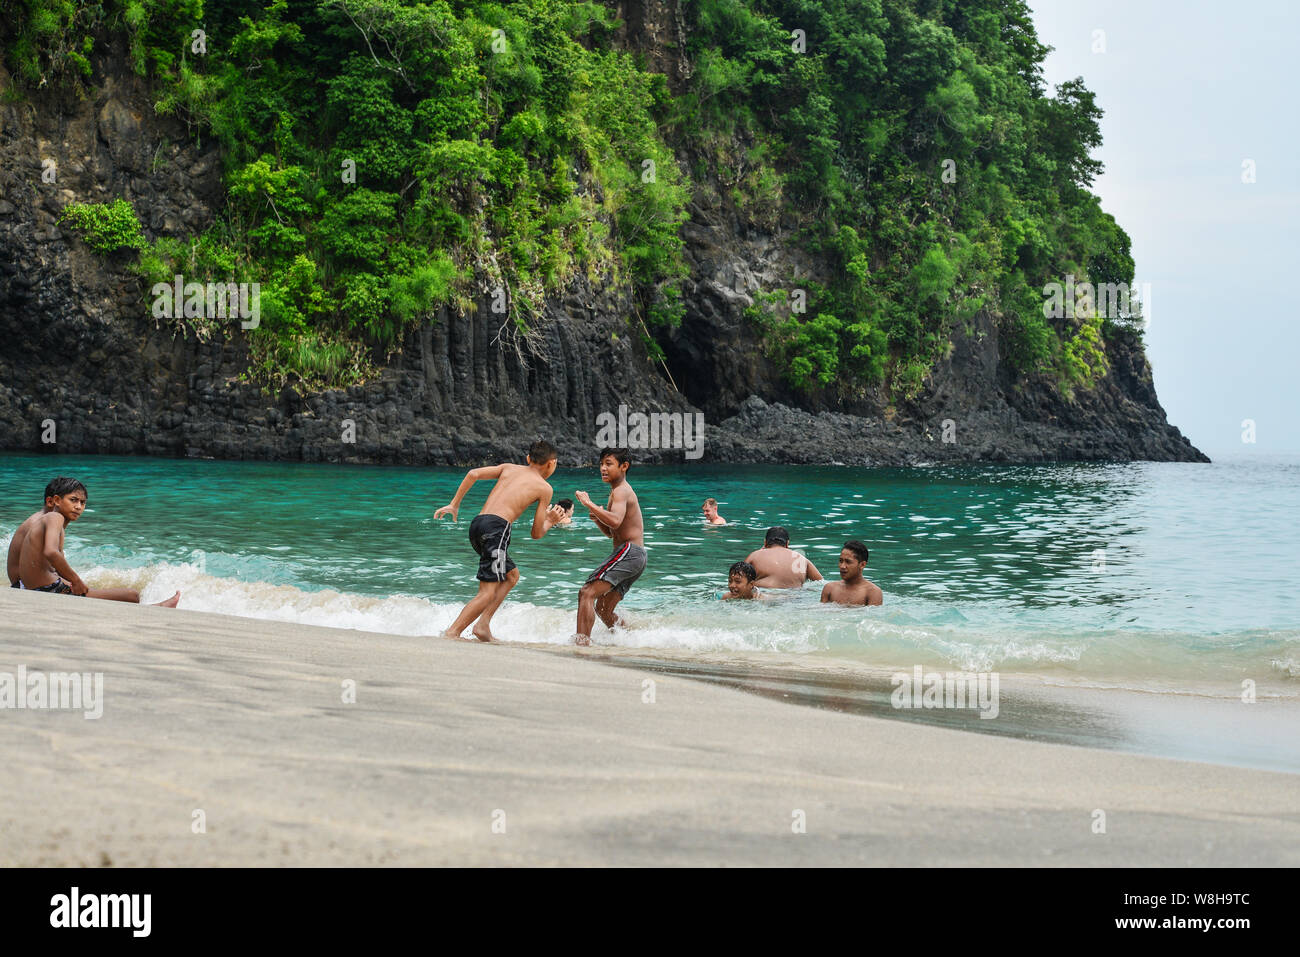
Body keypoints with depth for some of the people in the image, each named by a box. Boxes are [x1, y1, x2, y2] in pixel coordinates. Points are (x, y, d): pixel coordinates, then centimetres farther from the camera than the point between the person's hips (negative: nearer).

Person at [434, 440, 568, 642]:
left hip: (477, 524, 7)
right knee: (488, 591, -6)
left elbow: (473, 474, 8)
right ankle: (452, 632, -18)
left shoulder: (509, 468, 23)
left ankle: (483, 625, 12)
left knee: (512, 574, 23)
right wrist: (550, 521, 32)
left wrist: (454, 504, 14)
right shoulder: (545, 488, 10)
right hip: (496, 526, -7)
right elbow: (537, 533, 10)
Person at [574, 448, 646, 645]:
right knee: (603, 609, 18)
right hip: (635, 556, 10)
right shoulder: (619, 492, 23)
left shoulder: (621, 491, -9)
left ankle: (581, 642, -29)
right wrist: (597, 518, 8)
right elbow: (611, 532, 28)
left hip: (629, 551, -10)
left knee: (587, 593, -20)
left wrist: (589, 504, -26)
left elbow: (616, 521, -30)